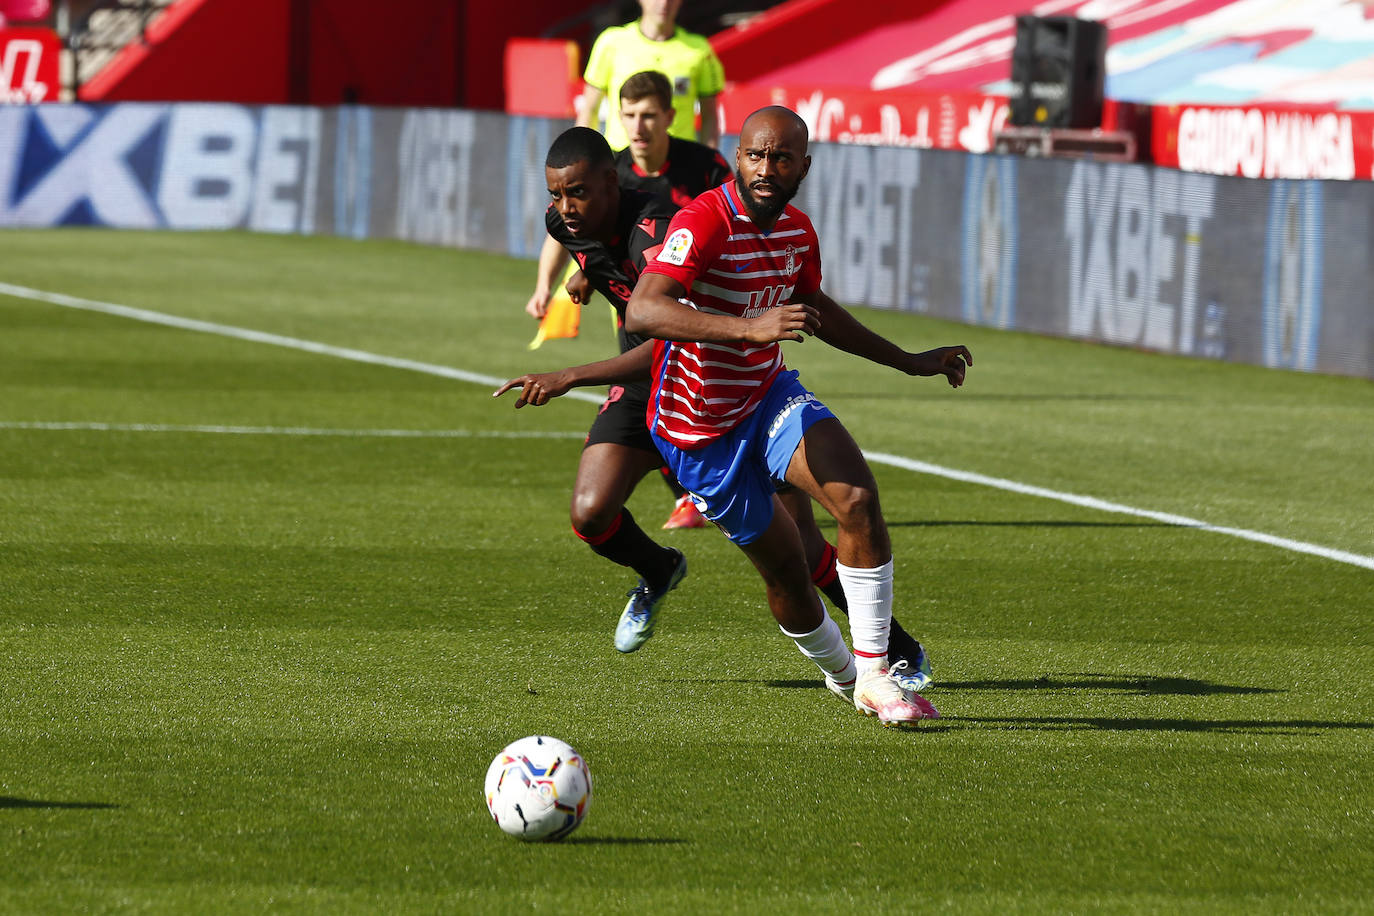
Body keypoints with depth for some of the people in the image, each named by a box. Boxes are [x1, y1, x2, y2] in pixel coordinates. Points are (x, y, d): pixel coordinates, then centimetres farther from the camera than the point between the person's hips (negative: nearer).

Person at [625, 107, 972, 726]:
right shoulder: (704, 222, -26)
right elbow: (642, 312, -41)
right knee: (785, 570, 3)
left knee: (858, 498, -20)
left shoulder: (797, 232, -1)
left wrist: (909, 362, 23)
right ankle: (842, 673, 33)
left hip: (770, 397, 5)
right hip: (700, 432, -5)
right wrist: (751, 328, -52)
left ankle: (872, 674, -14)